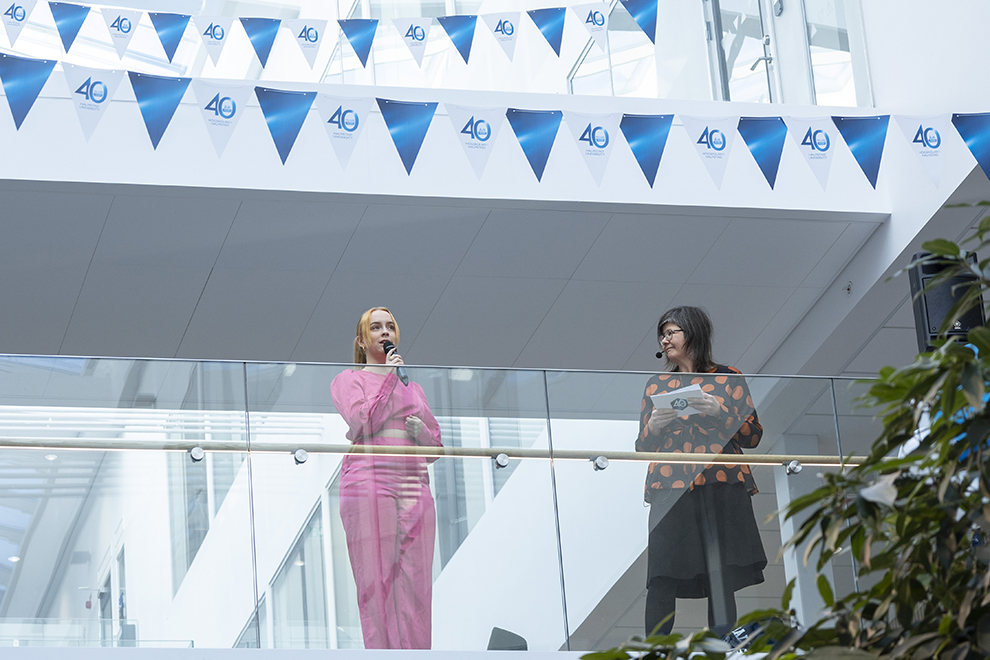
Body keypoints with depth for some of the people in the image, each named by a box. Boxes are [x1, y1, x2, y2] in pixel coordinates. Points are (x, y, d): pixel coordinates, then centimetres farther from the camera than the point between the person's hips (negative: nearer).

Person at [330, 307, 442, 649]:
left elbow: (436, 444, 23)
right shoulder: (347, 380, 12)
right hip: (369, 485, -4)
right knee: (377, 582, -10)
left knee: (415, 587, -4)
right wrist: (388, 378, -4)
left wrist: (423, 433, 1)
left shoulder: (413, 387, 25)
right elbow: (362, 424, -6)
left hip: (414, 489, 4)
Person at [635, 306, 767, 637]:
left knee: (721, 583, -8)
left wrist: (719, 411, -8)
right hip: (670, 490, 2)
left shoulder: (727, 378, 12)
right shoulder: (656, 384, 21)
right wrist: (654, 426, -1)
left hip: (721, 488, -2)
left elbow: (752, 435, 7)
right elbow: (642, 446, 21)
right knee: (661, 584, -10)